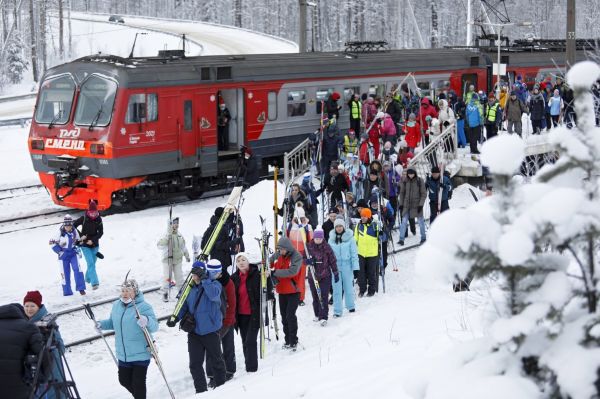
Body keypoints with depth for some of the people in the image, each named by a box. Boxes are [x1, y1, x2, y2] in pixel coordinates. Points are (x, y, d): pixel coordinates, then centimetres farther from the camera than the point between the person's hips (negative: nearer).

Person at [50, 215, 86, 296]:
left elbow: (78, 241, 14)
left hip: (73, 253, 1)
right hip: (64, 255, -1)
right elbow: (53, 243, -8)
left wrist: (77, 249, 5)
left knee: (77, 269, -17)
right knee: (65, 272, 4)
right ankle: (67, 291, 15)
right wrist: (60, 251, -12)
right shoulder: (60, 233, -14)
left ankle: (81, 288, -13)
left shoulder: (74, 231, -5)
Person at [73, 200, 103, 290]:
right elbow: (73, 226, -4)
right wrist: (80, 236, -11)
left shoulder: (98, 219, -5)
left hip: (95, 245, 3)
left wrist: (93, 240, -14)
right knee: (91, 263, -14)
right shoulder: (84, 218, -12)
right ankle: (94, 283, -20)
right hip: (85, 245, -3)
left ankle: (88, 278, 39)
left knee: (92, 263, 13)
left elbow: (101, 232, -1)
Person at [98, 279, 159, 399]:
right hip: (123, 355, 7)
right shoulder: (116, 305, 5)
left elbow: (154, 327, -22)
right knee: (124, 381, 19)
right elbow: (112, 322, 21)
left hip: (140, 354, -7)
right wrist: (101, 324, 2)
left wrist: (146, 321, -43)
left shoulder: (144, 307, -15)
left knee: (138, 383, -3)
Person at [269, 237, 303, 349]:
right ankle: (287, 340, 23)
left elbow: (292, 271, -27)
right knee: (284, 316, 12)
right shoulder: (276, 255, 1)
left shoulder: (296, 257, -15)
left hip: (293, 291, -6)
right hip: (281, 291, 6)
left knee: (290, 315, -11)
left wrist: (274, 272, -31)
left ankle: (293, 341, -3)